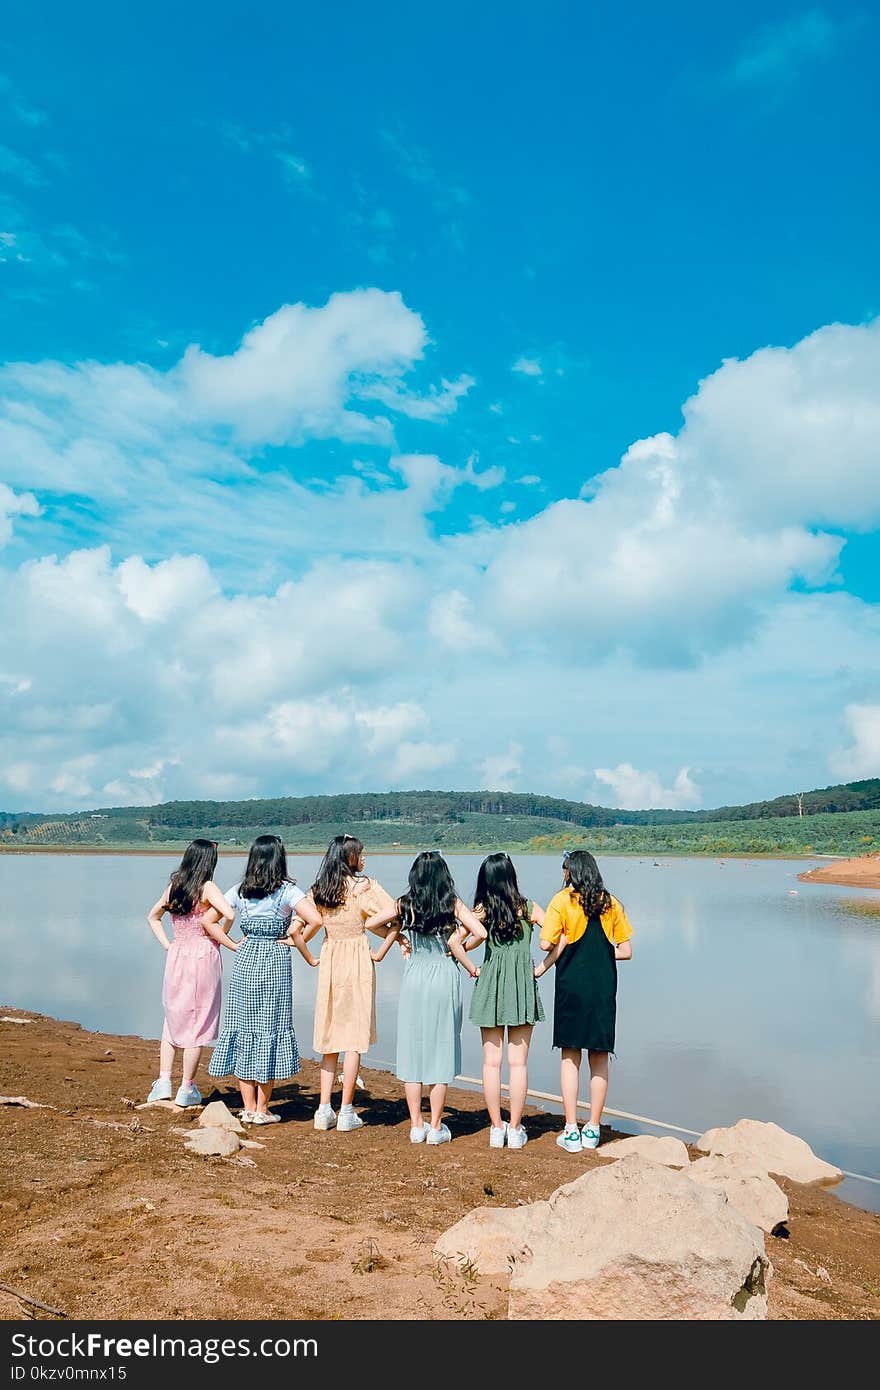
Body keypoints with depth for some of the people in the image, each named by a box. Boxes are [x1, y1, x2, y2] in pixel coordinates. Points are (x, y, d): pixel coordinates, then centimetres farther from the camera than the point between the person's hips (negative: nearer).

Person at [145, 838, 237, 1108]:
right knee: (198, 1023, 5)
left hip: (176, 956, 5)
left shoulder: (173, 887, 8)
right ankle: (187, 1088, 11)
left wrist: (167, 945, 16)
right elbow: (228, 913, -24)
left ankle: (164, 1080, 16)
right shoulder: (207, 888, -10)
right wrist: (226, 941, -9)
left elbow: (153, 916, 22)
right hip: (203, 955, -5)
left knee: (173, 1019, 19)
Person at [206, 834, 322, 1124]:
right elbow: (316, 919, -17)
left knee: (242, 1027, 10)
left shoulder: (240, 891, 4)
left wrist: (234, 944, 11)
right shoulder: (287, 890, -7)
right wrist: (297, 941, -3)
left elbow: (209, 921, 6)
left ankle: (248, 1108, 16)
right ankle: (262, 1109, 11)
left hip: (245, 961, 3)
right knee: (270, 1028, 6)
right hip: (275, 962, -3)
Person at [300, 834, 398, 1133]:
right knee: (355, 1037, 3)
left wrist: (311, 958, 12)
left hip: (328, 961, 5)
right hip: (358, 962, -4)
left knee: (330, 1035, 13)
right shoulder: (364, 885, -9)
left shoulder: (318, 890, 5)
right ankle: (346, 1112, 7)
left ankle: (325, 1109, 14)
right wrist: (382, 950, -10)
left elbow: (304, 930, 6)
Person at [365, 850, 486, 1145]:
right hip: (445, 977, -1)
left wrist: (393, 936, 21)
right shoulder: (453, 904, -4)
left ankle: (416, 1126, 14)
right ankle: (435, 1127, 11)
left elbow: (370, 924, 5)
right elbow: (480, 933, -13)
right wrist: (463, 951, 4)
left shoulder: (405, 905, 1)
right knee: (441, 1049, 7)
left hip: (414, 977, 1)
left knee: (412, 1048, 9)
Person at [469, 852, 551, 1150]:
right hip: (522, 986, 0)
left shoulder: (481, 910, -2)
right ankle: (515, 1129, 10)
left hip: (490, 985, 0)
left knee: (491, 1061, 8)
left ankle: (496, 1128, 13)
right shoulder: (527, 907, -1)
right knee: (518, 1062, 6)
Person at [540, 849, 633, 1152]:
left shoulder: (562, 900, -5)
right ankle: (592, 1129, 17)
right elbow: (625, 951, 4)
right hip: (604, 988, 3)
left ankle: (571, 1131, 7)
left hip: (572, 987, -2)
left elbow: (546, 943, -11)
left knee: (570, 1057, 6)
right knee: (600, 1059, 11)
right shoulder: (610, 903, 4)